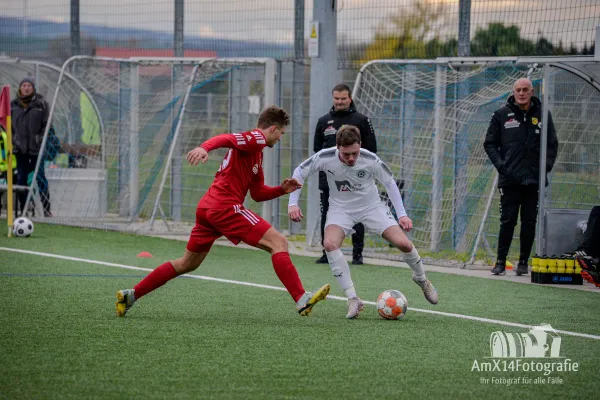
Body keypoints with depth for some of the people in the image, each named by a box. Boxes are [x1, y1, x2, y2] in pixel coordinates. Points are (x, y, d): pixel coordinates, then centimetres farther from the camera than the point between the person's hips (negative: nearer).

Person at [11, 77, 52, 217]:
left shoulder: (41, 104, -1)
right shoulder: (13, 105, 8)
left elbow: (46, 124, -1)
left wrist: (41, 140, -8)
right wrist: (12, 139, 7)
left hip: (36, 148, -3)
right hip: (20, 148, 3)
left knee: (41, 179, -3)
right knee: (21, 178, 6)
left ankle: (47, 209, 2)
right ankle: (23, 209, 14)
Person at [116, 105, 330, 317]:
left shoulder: (256, 152, 25)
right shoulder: (254, 138, -5)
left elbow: (258, 193, 28)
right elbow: (225, 138, -25)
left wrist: (282, 189, 14)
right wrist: (204, 148, -44)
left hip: (207, 208, 10)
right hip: (226, 207, -10)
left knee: (187, 264, 19)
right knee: (279, 243, -11)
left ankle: (131, 295, 21)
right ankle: (302, 300, -19)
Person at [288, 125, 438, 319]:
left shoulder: (370, 160, -22)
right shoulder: (325, 157, -24)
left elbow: (389, 182, -5)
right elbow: (299, 172, -7)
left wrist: (402, 214, -7)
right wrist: (293, 203, -15)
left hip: (371, 206, 0)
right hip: (341, 208, 0)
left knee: (403, 243, -12)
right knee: (330, 244, -30)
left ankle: (421, 279, 23)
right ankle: (353, 300, -23)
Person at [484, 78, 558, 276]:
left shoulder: (542, 115, 7)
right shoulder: (502, 115, 4)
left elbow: (552, 144, 11)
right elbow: (490, 143, 7)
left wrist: (546, 165, -3)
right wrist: (500, 165, -6)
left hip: (534, 180, 1)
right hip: (510, 179, -1)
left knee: (529, 222, 4)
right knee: (507, 221, -2)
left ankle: (523, 262, 12)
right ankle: (500, 262, 6)